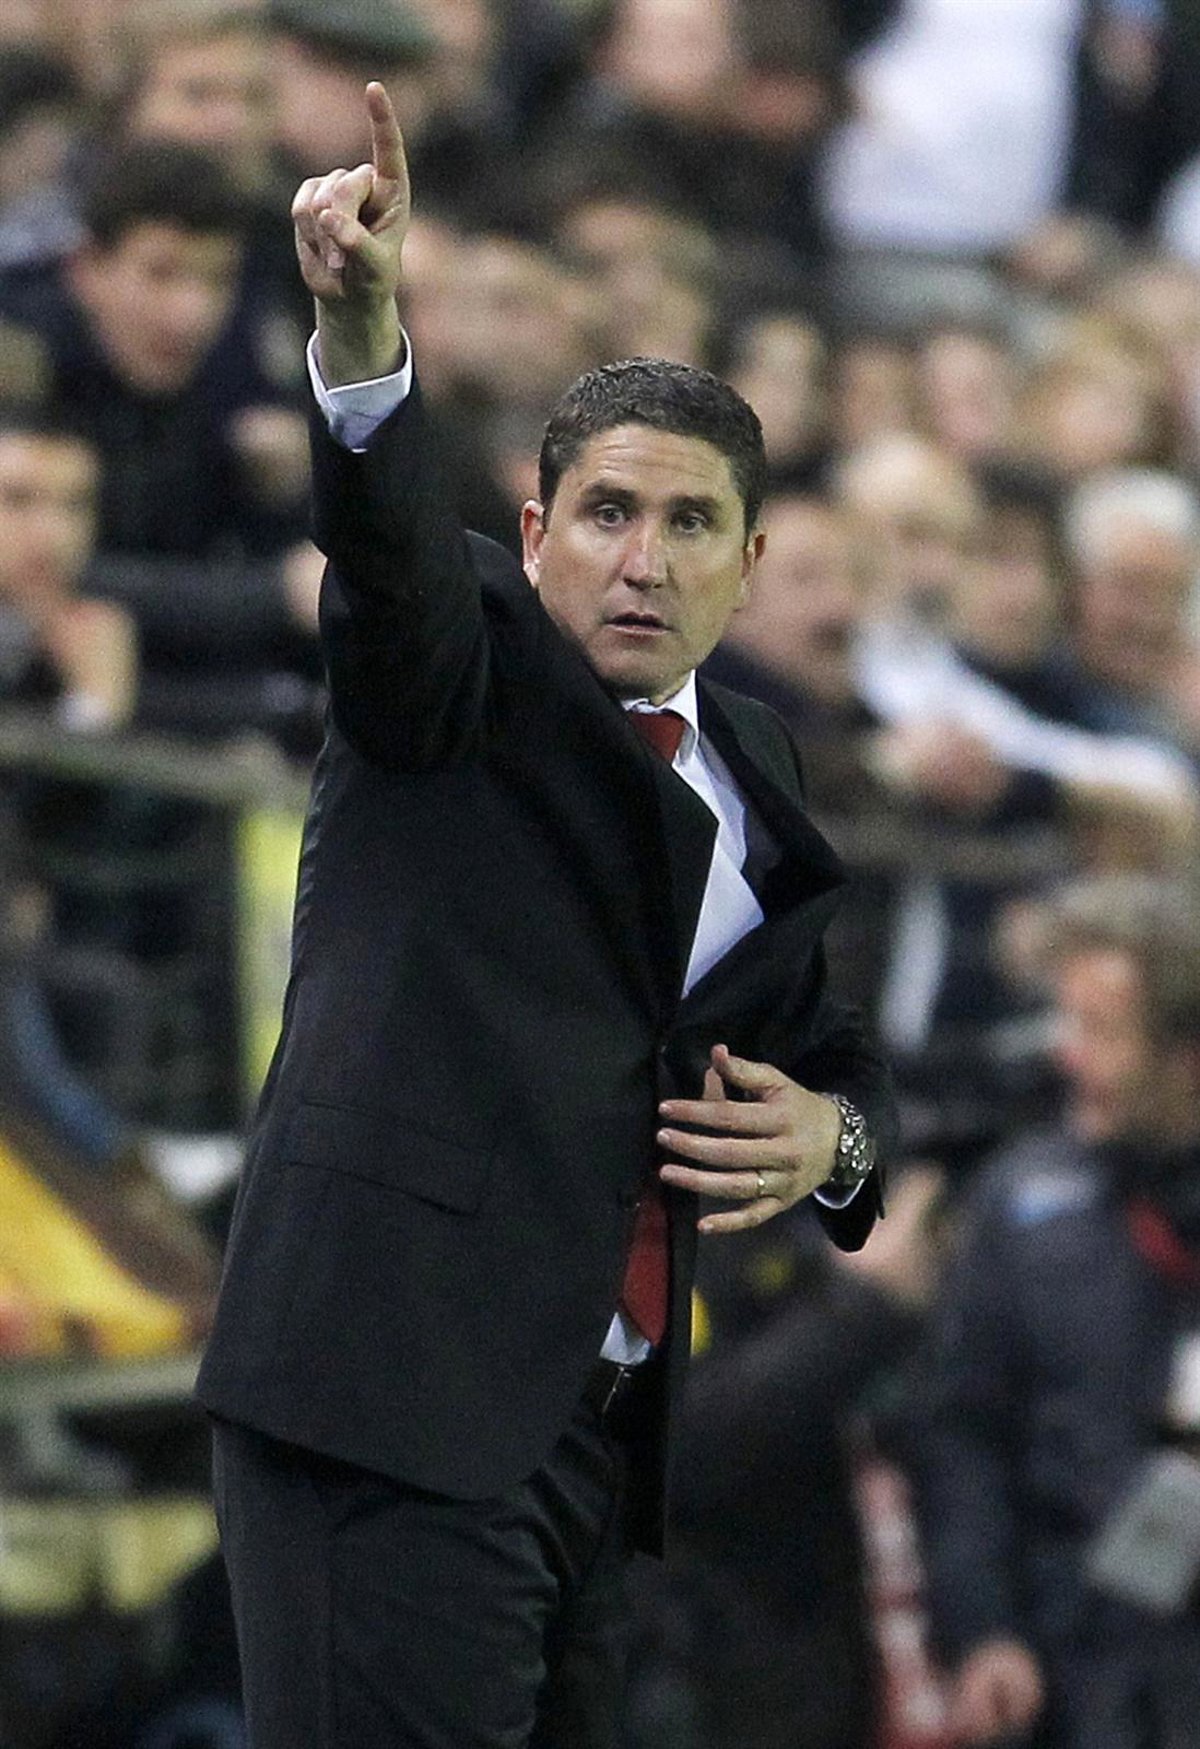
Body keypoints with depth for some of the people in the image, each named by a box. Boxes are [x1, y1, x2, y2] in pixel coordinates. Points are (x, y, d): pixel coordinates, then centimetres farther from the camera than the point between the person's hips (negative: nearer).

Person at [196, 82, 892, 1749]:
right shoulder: (465, 668, 0)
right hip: (400, 1405, -7)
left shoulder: (751, 767, 17)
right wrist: (362, 329, -43)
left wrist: (831, 1132, 3)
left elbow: (831, 1041, 28)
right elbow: (392, 545, -22)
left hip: (594, 1423, 7)